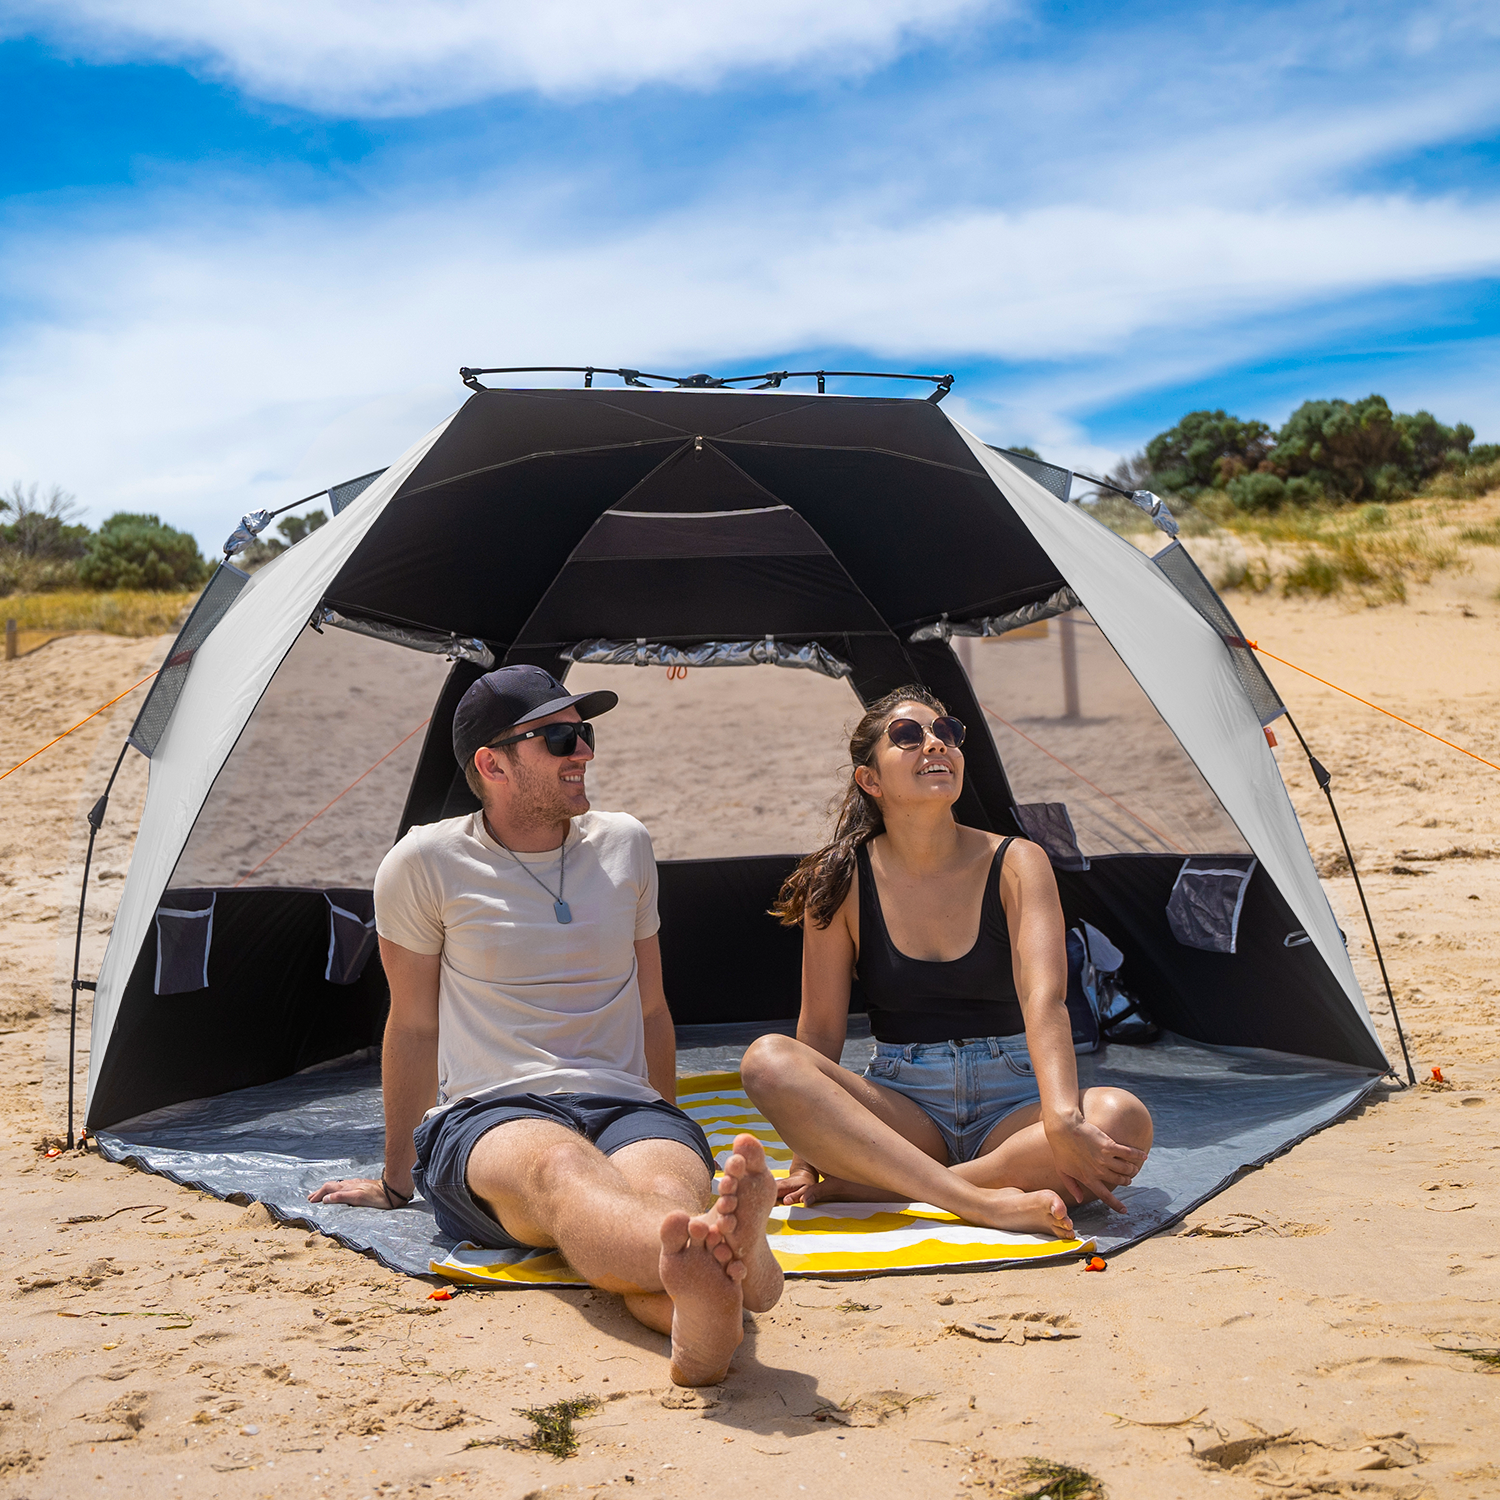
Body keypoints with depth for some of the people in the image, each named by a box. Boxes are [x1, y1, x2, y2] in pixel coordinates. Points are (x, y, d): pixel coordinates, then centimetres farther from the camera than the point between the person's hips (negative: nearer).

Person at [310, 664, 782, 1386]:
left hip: (626, 1108, 3)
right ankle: (723, 1266, -73)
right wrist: (396, 1177, 19)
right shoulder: (427, 862, 4)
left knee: (666, 1186, -36)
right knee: (562, 1169, -41)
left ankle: (694, 1302, -71)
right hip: (489, 1117, -3)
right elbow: (413, 1027, 13)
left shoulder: (624, 844, 15)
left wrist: (670, 1134, 29)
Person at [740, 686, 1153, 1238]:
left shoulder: (1017, 864, -5)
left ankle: (857, 1186, -27)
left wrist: (1061, 1120, -37)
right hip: (901, 1107, 0)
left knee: (1124, 1119, -32)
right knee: (768, 1060, -27)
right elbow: (821, 1029, 0)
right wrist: (804, 1166, -5)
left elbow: (1044, 998, -21)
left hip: (1010, 1107, 0)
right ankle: (984, 1201, -36)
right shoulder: (841, 880, -2)